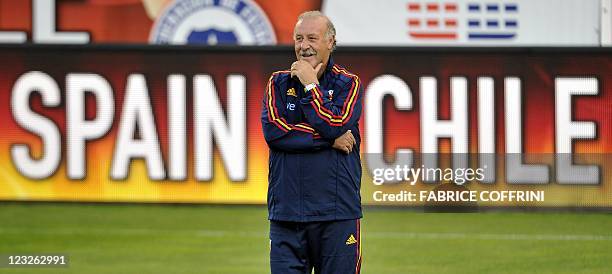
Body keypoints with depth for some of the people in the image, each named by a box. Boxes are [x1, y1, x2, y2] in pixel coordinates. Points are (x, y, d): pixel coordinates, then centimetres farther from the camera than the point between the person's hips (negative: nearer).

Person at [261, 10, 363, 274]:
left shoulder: (348, 84, 6)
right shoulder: (279, 83, 11)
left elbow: (335, 125, -12)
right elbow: (273, 130, -6)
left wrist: (310, 85, -4)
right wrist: (329, 140, -9)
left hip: (337, 212, -2)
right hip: (286, 211, 2)